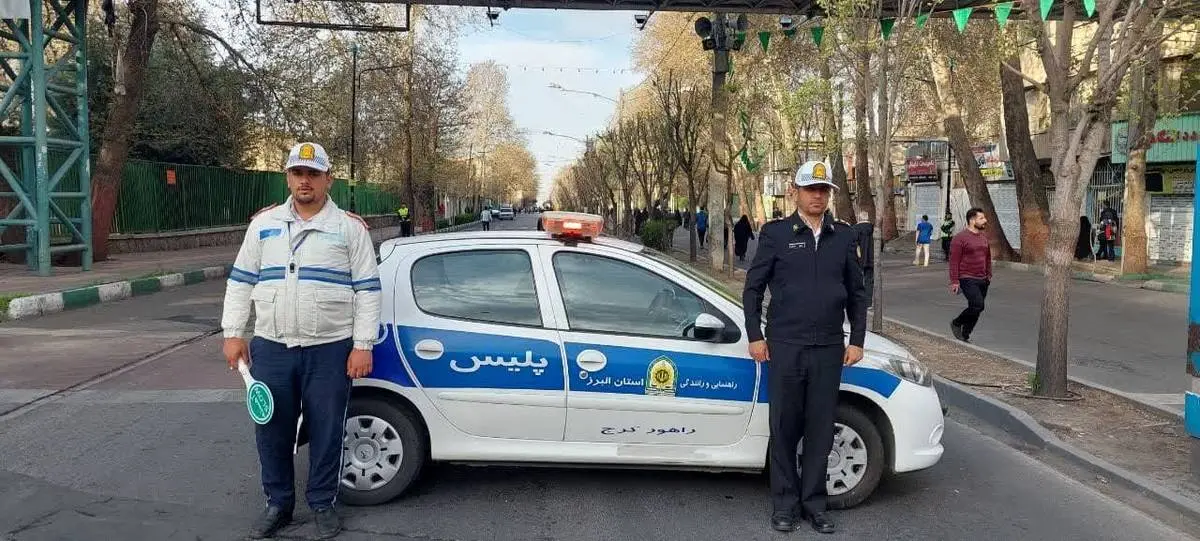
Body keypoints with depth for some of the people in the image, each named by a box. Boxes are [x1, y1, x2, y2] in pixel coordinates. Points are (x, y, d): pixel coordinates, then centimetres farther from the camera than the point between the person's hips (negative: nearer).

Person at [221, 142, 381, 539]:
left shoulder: (350, 227, 0)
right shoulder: (263, 224, 9)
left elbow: (367, 291, -2)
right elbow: (241, 282, 12)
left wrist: (363, 345, -8)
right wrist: (233, 334, 5)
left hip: (329, 350, -3)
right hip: (270, 349, 3)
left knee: (325, 432, 6)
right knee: (272, 431, 11)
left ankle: (322, 504, 23)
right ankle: (278, 503, 28)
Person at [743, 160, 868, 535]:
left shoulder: (844, 236, 8)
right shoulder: (775, 233, 0)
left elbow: (857, 292, 13)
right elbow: (753, 287, 2)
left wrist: (856, 340, 8)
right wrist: (755, 336, -3)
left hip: (829, 349, 2)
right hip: (785, 347, -2)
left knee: (821, 430, 8)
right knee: (785, 428, 6)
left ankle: (814, 503, 21)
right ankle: (785, 504, 18)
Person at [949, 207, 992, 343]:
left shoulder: (984, 237, 13)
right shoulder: (960, 238, -11)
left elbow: (988, 257, 23)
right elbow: (954, 261, -13)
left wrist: (989, 275, 17)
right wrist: (954, 281, -16)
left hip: (982, 280, 8)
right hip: (967, 279, -7)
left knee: (975, 309, 6)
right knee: (978, 305, -20)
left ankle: (965, 336, 17)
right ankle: (956, 323, 3)